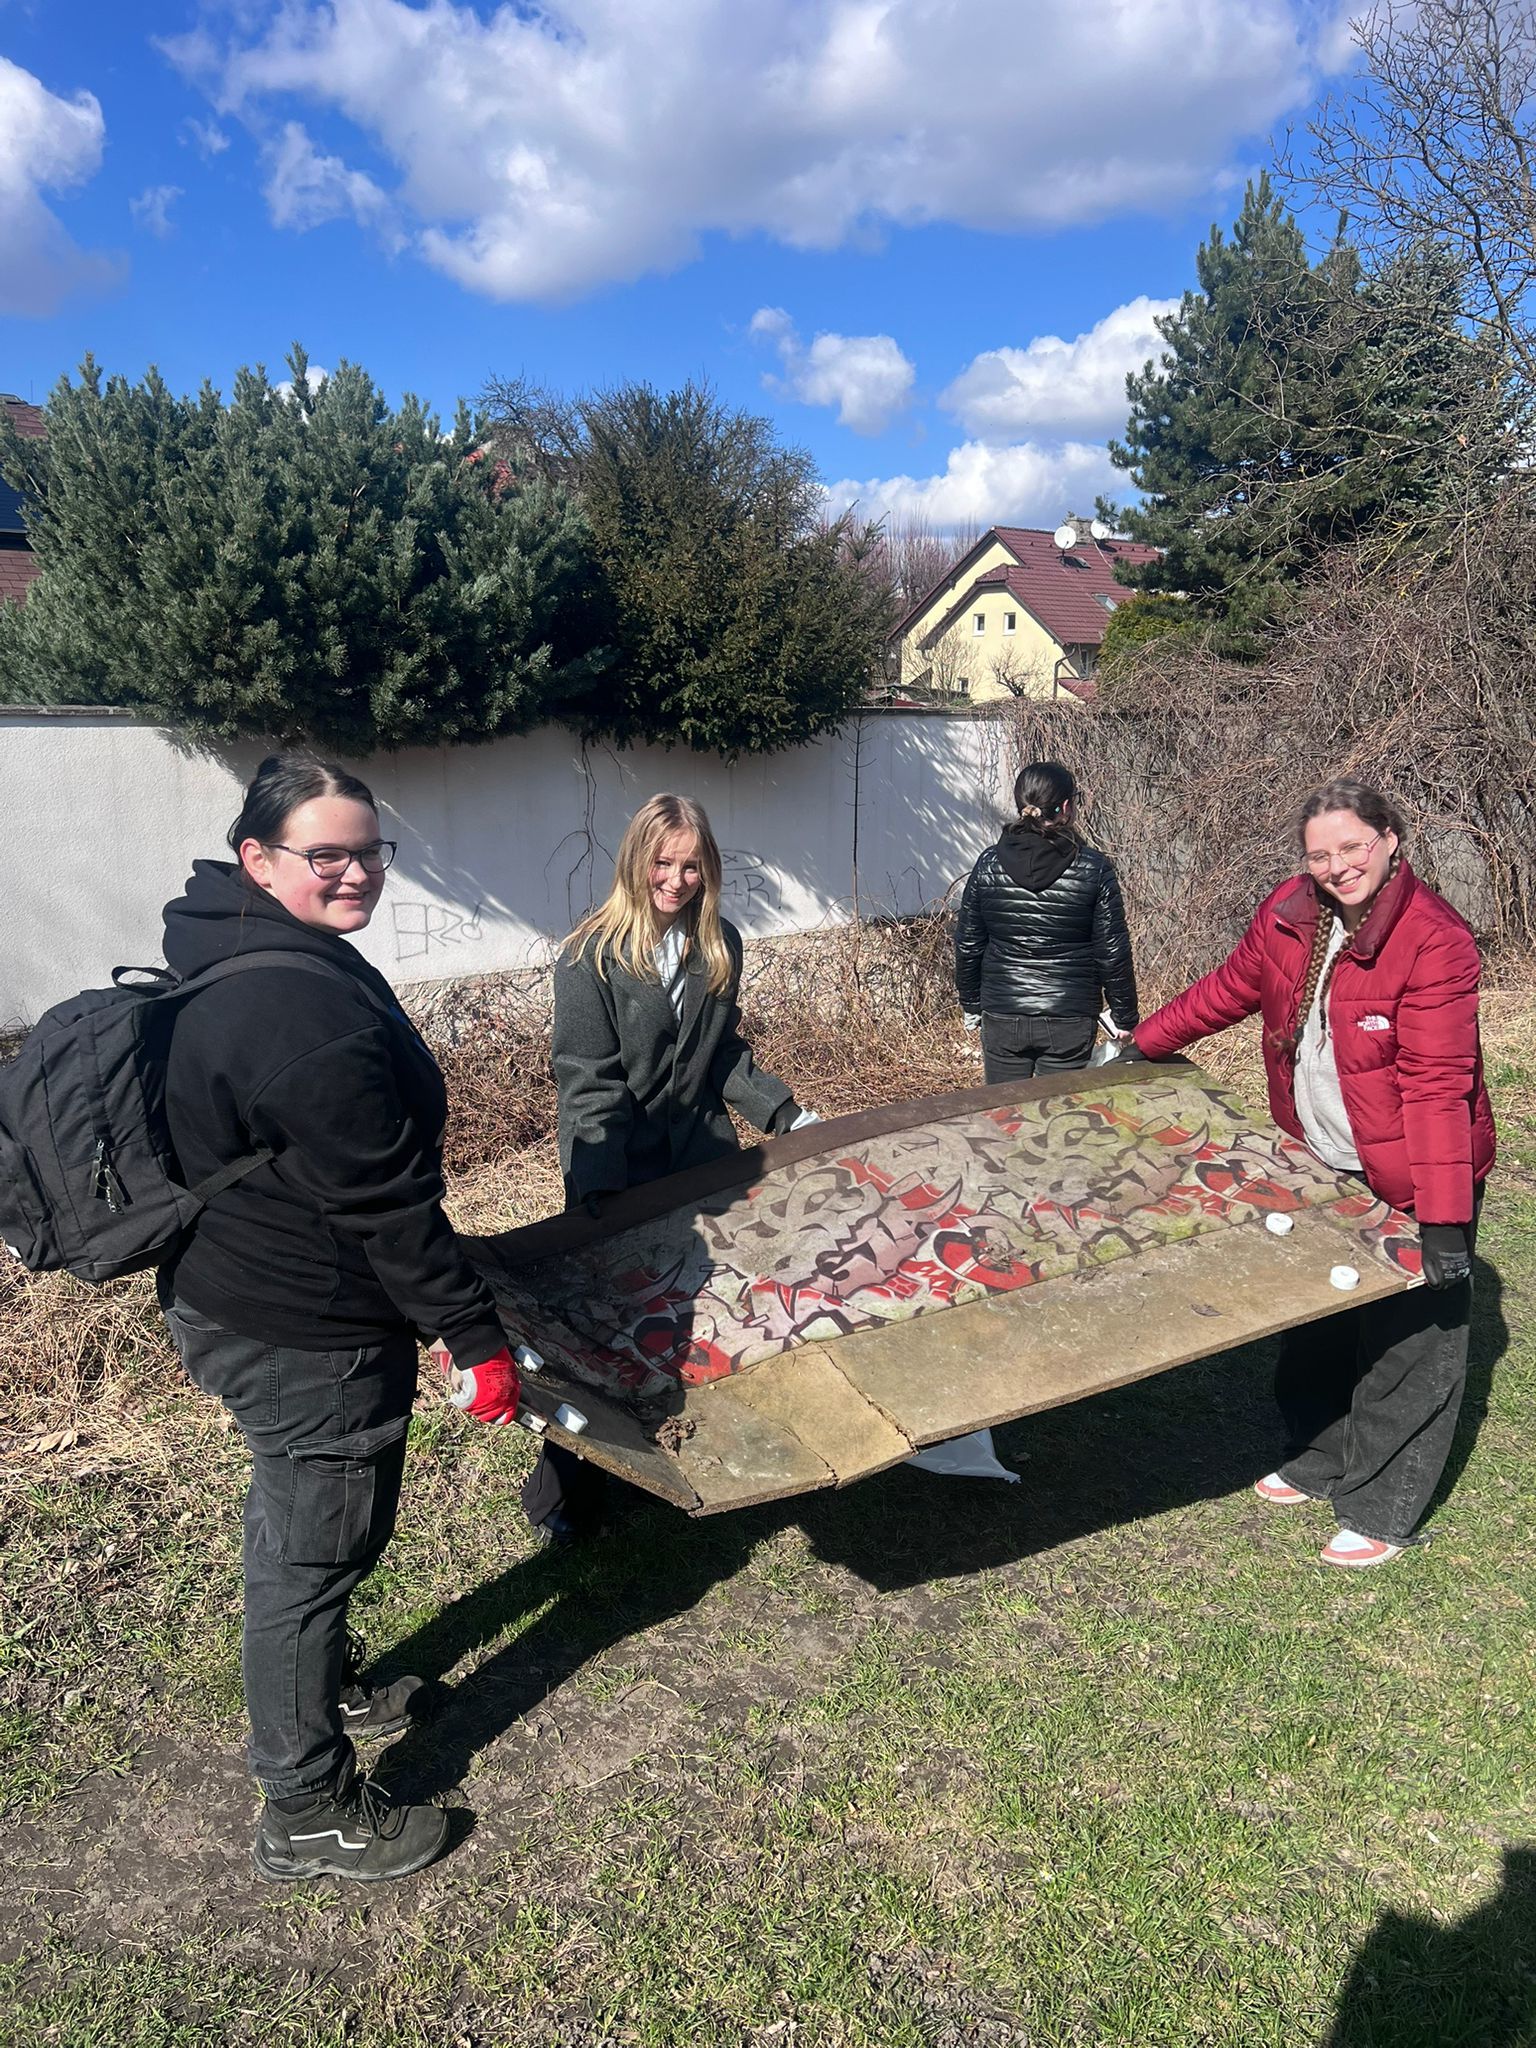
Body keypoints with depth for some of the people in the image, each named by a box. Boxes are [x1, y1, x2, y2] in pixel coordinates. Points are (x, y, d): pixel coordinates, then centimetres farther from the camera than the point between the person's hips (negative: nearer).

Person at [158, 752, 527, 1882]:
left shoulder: (230, 959, 5)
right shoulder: (308, 1007, -29)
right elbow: (383, 1201, -27)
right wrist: (476, 1333, -19)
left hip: (232, 1301, 10)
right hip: (305, 1337, -10)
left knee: (291, 1520, 27)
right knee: (318, 1547, 6)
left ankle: (325, 1687, 52)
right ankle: (308, 1812, 26)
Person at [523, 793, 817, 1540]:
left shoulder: (720, 945, 4)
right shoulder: (593, 954, -12)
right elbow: (589, 1082, -17)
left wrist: (786, 1114, 4)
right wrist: (602, 1191, -24)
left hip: (703, 1165, 5)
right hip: (617, 1173, -4)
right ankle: (566, 1491, 18)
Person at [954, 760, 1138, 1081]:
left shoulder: (988, 865, -3)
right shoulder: (1093, 870, -8)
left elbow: (968, 946, 2)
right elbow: (1113, 952, -5)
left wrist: (971, 1005, 16)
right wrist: (1124, 1017, 6)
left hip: (1002, 1019, 2)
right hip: (1069, 1022, -2)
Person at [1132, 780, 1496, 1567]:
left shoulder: (1435, 941, -24)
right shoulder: (1289, 915, -5)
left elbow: (1436, 1085, -28)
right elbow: (1227, 990, 11)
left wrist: (1444, 1219, -30)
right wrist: (1139, 1046, 15)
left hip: (1410, 1180, -6)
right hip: (1322, 1169, 7)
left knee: (1407, 1341, 5)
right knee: (1315, 1323, 20)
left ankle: (1382, 1511, 21)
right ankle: (1323, 1460, 41)